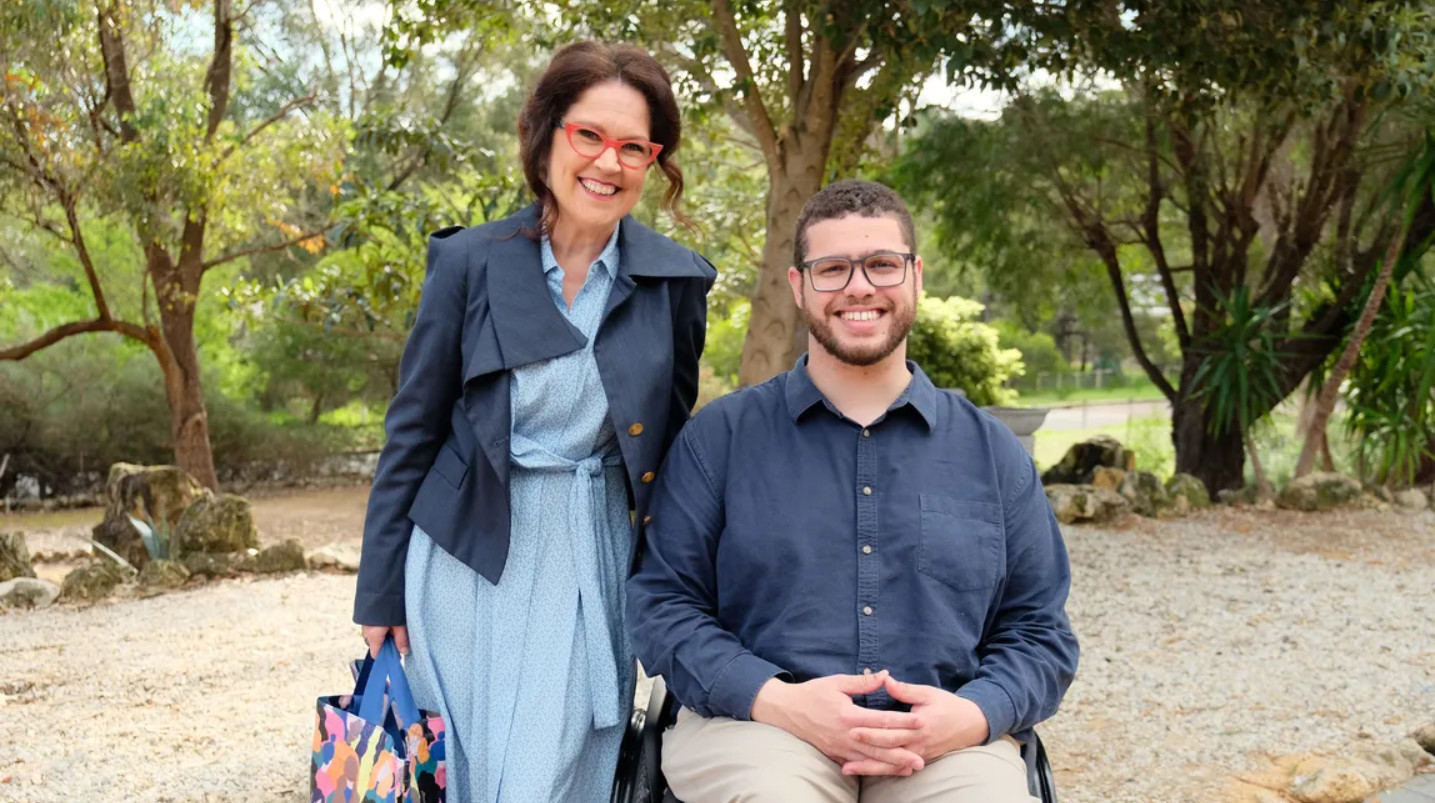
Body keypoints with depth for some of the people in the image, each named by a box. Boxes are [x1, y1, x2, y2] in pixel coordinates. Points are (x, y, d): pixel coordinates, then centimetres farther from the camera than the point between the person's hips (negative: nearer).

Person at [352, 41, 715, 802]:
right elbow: (413, 433, 1)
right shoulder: (470, 262, -5)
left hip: (593, 565, 1)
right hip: (469, 559, 0)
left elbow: (673, 439, 9)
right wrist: (379, 593, 1)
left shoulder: (677, 281, -2)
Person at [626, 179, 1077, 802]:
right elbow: (661, 604, 3)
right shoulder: (721, 436, 9)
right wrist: (776, 700, -14)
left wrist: (974, 715, -8)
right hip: (757, 727, -2)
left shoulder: (991, 451, 15)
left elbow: (1040, 632, 14)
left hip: (944, 744, 2)